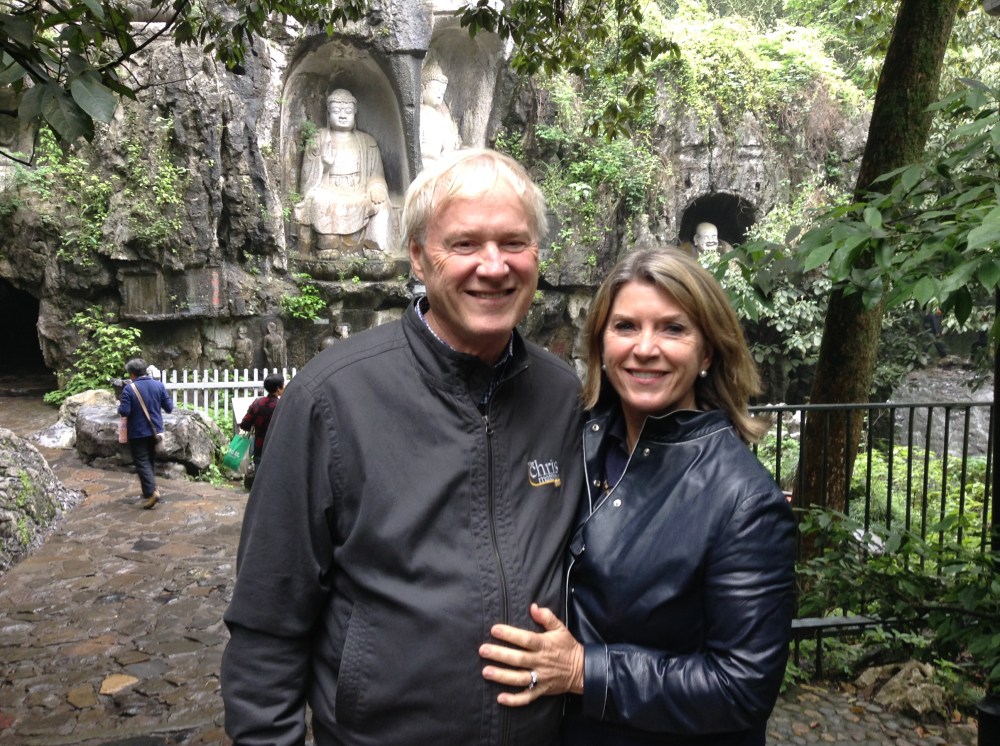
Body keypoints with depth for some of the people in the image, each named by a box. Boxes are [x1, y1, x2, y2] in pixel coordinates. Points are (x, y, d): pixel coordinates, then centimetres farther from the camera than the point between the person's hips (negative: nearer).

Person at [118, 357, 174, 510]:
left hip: (138, 432, -5)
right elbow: (169, 407, -1)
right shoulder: (159, 385, -1)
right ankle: (150, 489, 27)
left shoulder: (129, 388, -14)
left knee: (142, 462, -2)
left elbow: (124, 411, -18)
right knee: (151, 460, 18)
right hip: (155, 430, 5)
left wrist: (119, 406, 3)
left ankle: (151, 492, -15)